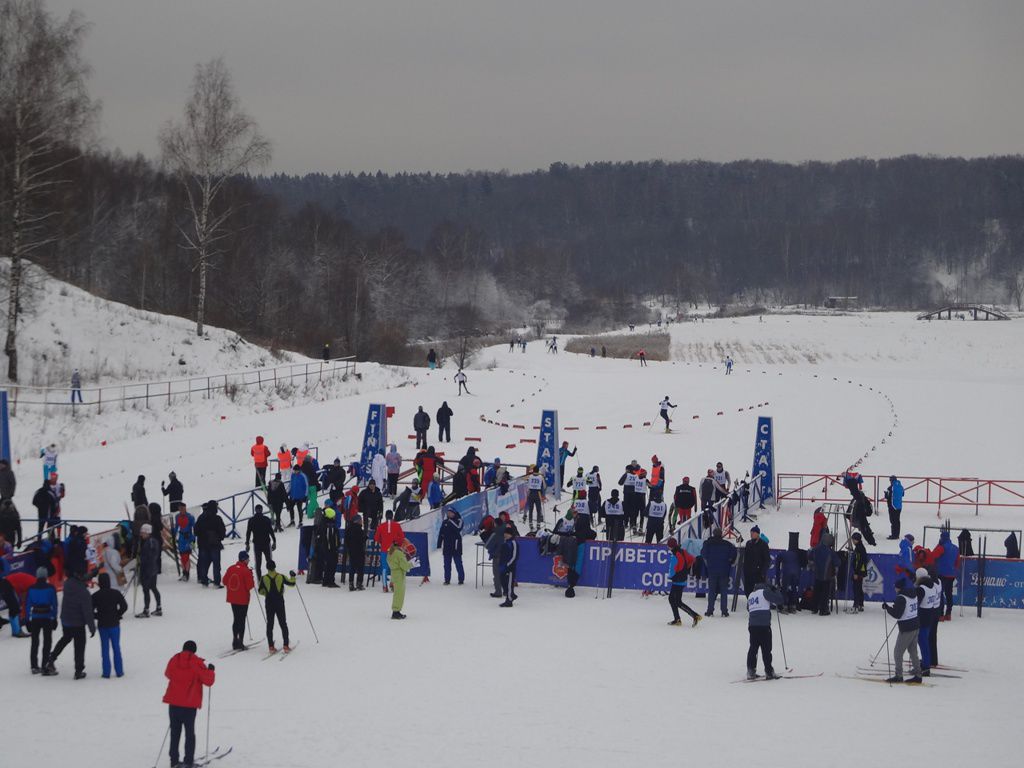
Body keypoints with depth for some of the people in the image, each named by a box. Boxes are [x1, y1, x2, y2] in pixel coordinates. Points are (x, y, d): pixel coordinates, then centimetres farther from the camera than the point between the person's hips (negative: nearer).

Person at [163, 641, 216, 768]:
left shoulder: (174, 660, 1)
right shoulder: (197, 663, -11)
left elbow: (168, 674, 20)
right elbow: (208, 680, -9)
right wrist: (211, 671, 9)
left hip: (173, 702, 4)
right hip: (189, 705, -4)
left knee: (175, 732, 14)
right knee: (190, 733, 6)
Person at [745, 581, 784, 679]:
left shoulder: (750, 595, 21)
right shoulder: (765, 591, -1)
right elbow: (779, 600, -4)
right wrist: (776, 591, 13)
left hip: (752, 625, 6)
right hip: (764, 625, -6)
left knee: (753, 648, 11)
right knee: (766, 649, -2)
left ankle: (750, 671, 7)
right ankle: (769, 672, -1)